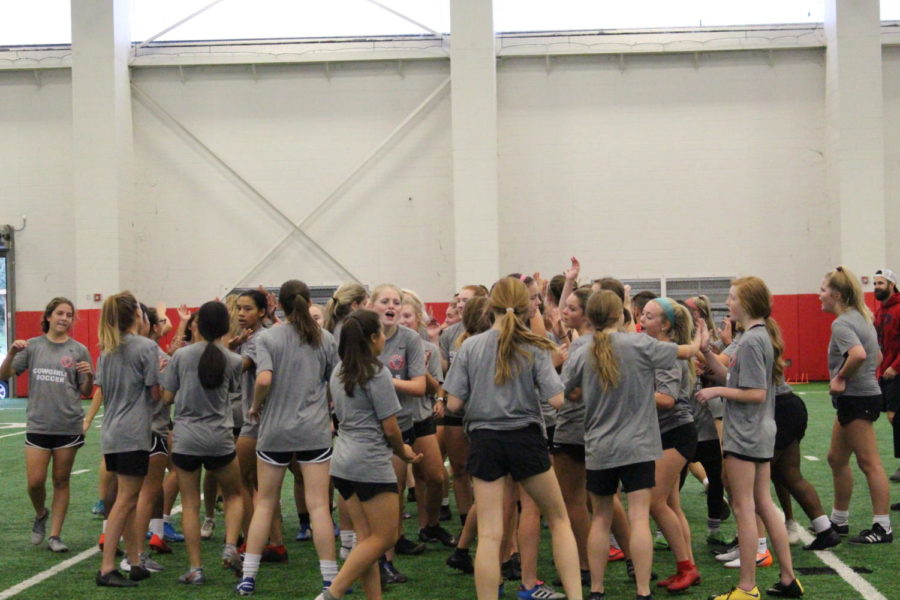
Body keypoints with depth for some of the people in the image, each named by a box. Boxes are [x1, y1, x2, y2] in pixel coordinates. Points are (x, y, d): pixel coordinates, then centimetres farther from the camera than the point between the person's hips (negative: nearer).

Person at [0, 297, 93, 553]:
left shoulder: (78, 350, 2)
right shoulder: (33, 346, 3)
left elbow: (86, 392, 6)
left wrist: (89, 376, -15)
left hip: (68, 425, 0)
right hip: (38, 424, 0)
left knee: (61, 481, 5)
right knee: (35, 481, -3)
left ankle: (55, 535, 14)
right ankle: (41, 514, 28)